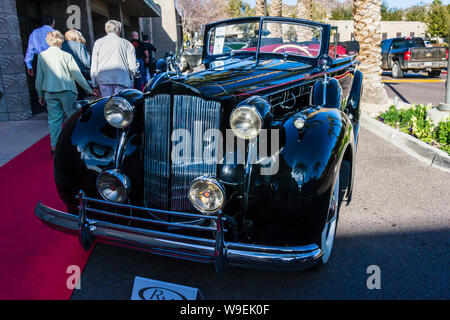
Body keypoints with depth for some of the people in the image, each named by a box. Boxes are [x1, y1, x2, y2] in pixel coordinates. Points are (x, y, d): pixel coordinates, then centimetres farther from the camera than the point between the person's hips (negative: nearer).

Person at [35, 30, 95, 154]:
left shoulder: (41, 55, 3)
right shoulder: (66, 55, -5)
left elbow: (39, 77, 6)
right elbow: (77, 75, -4)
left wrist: (40, 95, 15)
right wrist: (89, 89, 3)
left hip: (49, 92, 3)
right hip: (67, 91, -2)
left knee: (54, 118, 6)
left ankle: (54, 145, 6)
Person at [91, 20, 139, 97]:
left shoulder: (98, 42, 13)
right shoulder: (126, 43, 10)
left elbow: (94, 65, 9)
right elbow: (132, 66, 5)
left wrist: (94, 85, 11)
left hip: (104, 79, 1)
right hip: (122, 80, -1)